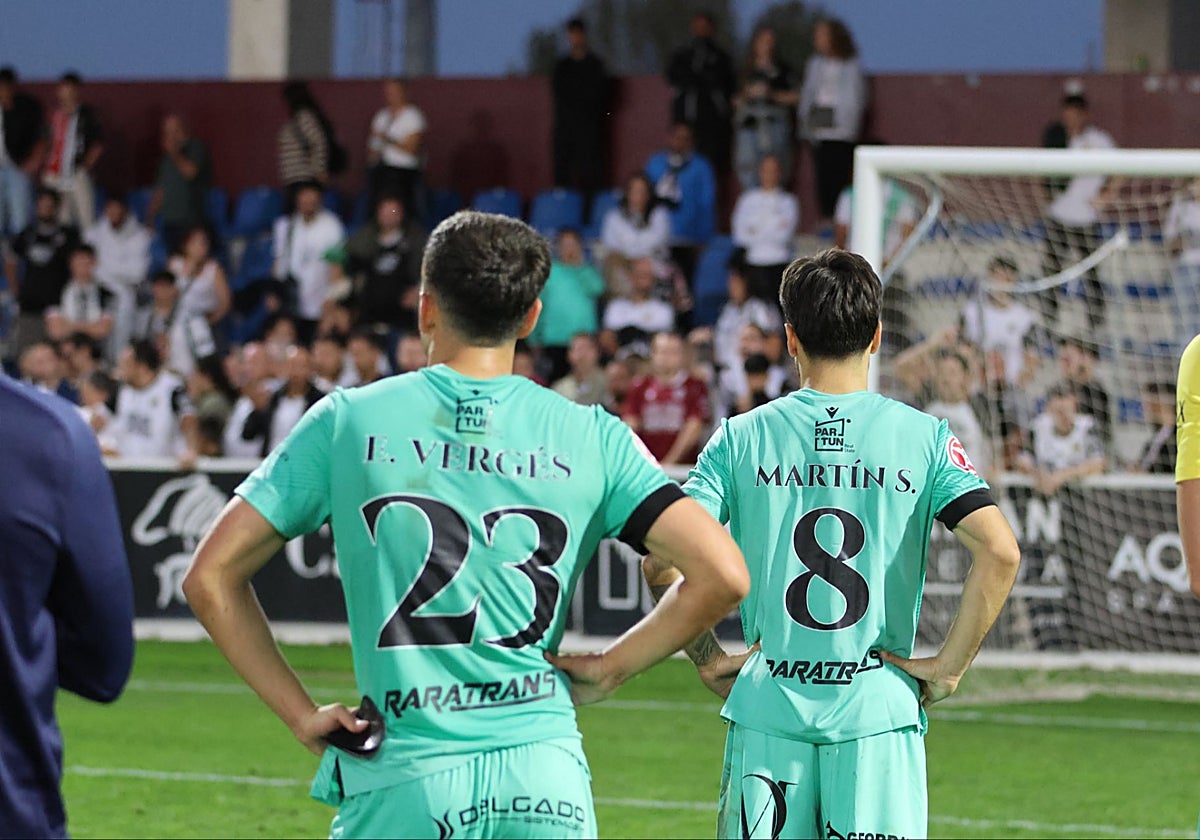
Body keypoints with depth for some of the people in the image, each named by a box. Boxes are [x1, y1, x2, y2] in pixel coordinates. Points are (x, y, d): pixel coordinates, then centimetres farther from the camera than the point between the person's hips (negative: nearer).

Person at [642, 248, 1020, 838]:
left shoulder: (742, 437, 2)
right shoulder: (923, 436, 0)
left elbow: (662, 562, -4)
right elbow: (1000, 552, -12)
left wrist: (709, 661, 6)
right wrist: (950, 666, -4)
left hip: (767, 707, 1)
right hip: (878, 708, -1)